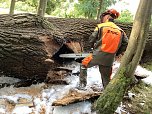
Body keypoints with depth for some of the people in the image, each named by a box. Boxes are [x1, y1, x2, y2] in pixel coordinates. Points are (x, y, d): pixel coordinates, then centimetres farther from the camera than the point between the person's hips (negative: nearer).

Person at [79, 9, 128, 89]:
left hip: (98, 55, -3)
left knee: (84, 64, 22)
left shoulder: (100, 26, -3)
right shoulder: (120, 30, 5)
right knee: (106, 78, 17)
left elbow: (91, 40, -2)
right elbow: (125, 44, 1)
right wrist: (116, 53, 12)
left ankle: (82, 84, 21)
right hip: (110, 59, 3)